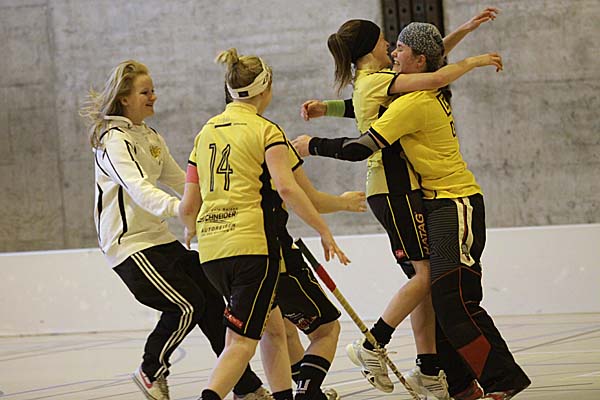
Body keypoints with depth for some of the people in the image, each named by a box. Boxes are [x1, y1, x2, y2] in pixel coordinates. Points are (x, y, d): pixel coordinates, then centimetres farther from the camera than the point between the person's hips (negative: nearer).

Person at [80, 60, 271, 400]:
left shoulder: (151, 137, 14)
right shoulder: (113, 139, -15)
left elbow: (179, 180, 23)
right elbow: (138, 188, -31)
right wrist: (178, 208, -46)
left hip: (159, 238, 9)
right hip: (129, 244, -9)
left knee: (212, 299, 2)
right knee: (187, 304, -15)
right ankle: (151, 372, 7)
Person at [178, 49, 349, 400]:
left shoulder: (206, 133, 15)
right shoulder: (265, 131, -2)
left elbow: (188, 208, 15)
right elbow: (287, 188, -17)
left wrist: (192, 229, 36)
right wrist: (324, 231, -10)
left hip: (211, 249, 7)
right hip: (251, 244, -7)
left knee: (275, 328, 21)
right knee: (241, 342, -9)